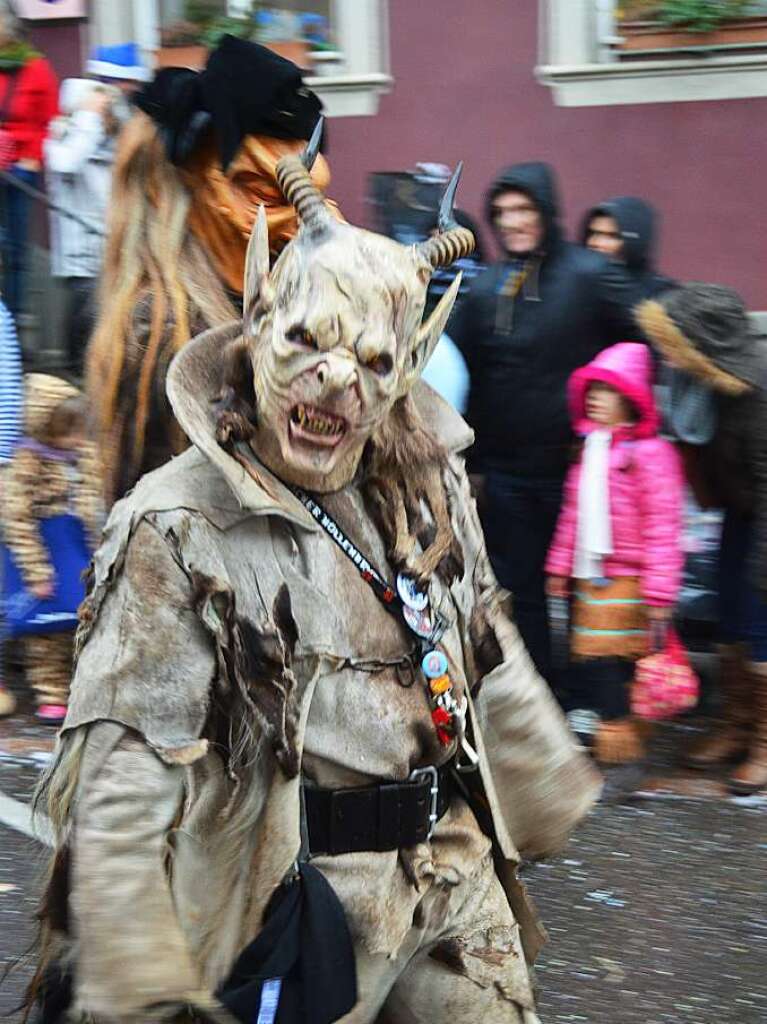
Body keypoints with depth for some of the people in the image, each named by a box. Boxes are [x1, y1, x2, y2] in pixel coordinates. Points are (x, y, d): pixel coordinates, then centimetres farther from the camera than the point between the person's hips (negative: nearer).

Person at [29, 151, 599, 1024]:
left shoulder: (430, 494, 4)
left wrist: (544, 793, 27)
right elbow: (123, 770, -18)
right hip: (295, 911, -6)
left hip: (458, 888, 6)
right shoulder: (178, 532, -15)